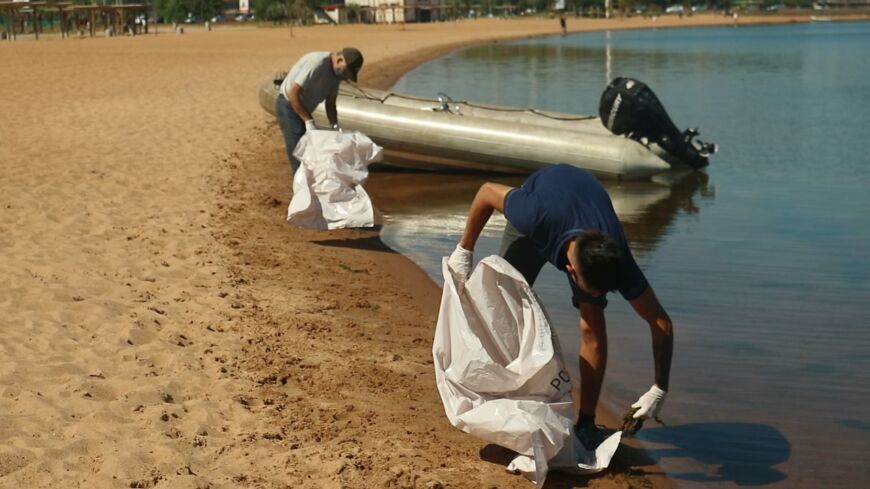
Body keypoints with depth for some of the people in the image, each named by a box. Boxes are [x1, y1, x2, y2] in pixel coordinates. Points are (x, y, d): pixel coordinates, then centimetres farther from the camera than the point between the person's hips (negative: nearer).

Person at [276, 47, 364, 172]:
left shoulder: (336, 73, -1)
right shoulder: (316, 64, -28)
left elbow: (330, 103, 6)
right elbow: (292, 93, -28)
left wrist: (335, 126, -9)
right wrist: (308, 121, -27)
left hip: (303, 109, 9)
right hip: (289, 106, -9)